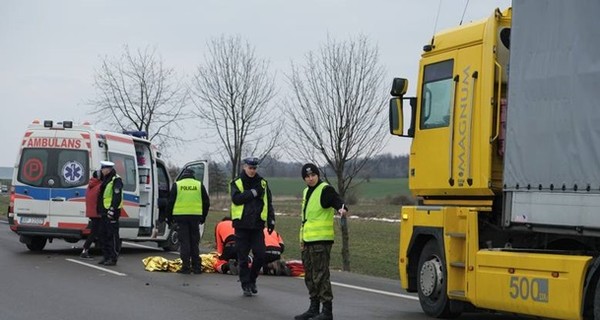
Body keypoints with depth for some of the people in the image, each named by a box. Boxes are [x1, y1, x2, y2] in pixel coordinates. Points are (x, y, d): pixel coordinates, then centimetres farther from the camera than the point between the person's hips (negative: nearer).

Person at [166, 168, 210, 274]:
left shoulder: (177, 185, 4)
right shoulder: (199, 185, 9)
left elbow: (171, 202, 3)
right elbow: (206, 203, 11)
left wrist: (169, 217, 11)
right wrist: (203, 217, 20)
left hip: (181, 216, -2)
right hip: (195, 216, 2)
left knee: (184, 242, 0)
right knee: (195, 242, 9)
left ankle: (186, 267, -3)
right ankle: (196, 267, 8)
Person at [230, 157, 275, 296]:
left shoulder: (262, 183, 9)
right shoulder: (236, 183, 1)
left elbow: (268, 202, 12)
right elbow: (236, 198, -16)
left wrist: (271, 220, 5)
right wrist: (253, 192, -18)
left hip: (257, 225, 2)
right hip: (242, 225, -2)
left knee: (260, 255, -3)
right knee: (243, 257, 1)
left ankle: (252, 279, 18)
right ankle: (246, 285, 10)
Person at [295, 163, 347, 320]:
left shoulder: (325, 190, -9)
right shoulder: (307, 192, 18)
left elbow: (337, 201, -28)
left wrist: (342, 208, -50)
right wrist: (302, 237, 26)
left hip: (321, 241, -9)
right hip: (308, 241, 9)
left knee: (321, 276, -11)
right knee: (310, 276, 14)